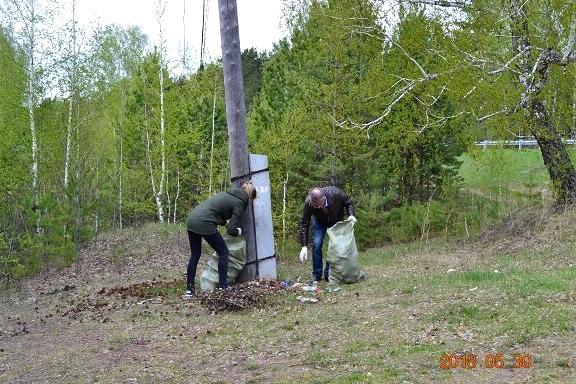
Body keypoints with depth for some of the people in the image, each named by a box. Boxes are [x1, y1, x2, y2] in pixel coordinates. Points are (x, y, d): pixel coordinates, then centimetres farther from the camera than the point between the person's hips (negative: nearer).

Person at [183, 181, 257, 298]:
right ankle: (223, 287, 5)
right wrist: (238, 231, 18)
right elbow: (231, 230, -2)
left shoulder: (227, 194, 23)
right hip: (204, 223, -8)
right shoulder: (239, 204, 0)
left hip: (191, 219, 8)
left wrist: (225, 223, 29)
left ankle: (189, 290, 18)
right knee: (223, 253, 7)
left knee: (195, 255, 17)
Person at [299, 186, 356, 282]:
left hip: (336, 220, 0)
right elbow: (304, 224, -27)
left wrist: (351, 215, -33)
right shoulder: (308, 203, -36)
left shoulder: (335, 193, -38)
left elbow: (348, 203, -15)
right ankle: (316, 275, -2)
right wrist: (304, 246, -30)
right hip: (319, 220, 0)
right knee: (316, 244, -14)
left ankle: (329, 274, 1)